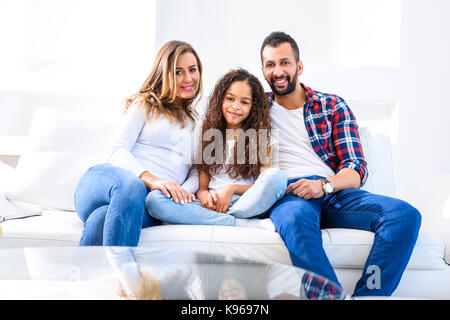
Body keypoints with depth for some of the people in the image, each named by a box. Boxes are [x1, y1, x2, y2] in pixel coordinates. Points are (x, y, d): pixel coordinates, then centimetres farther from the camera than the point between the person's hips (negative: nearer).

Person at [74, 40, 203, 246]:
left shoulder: (196, 121, 29)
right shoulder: (145, 104, 18)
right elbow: (119, 150, 4)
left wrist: (184, 191, -6)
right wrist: (152, 180, -16)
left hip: (149, 202, 2)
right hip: (108, 177, -1)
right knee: (132, 185, -43)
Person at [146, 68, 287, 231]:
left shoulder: (260, 137, 10)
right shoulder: (209, 133, 15)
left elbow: (266, 185, 2)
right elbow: (202, 186, 12)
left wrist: (232, 188, -13)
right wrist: (205, 196, -12)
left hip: (246, 204, -2)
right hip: (212, 207, 2)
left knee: (277, 176, -31)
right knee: (154, 199, -24)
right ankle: (242, 223, -29)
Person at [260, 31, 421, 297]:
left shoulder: (333, 106, 17)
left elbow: (357, 169, 8)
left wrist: (324, 184, -13)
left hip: (336, 192, 3)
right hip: (287, 194, -2)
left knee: (406, 214, -24)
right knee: (296, 218, -41)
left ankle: (365, 296, -26)